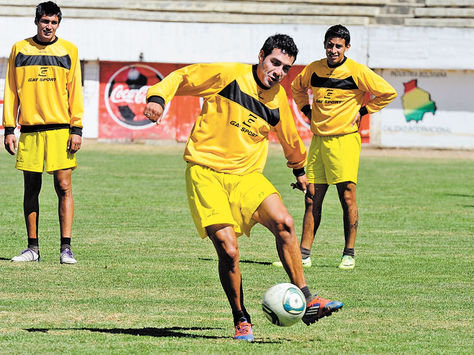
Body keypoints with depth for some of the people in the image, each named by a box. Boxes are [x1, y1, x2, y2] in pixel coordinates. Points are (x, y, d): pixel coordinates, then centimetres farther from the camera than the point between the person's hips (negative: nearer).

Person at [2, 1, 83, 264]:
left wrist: (76, 129, -3)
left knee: (64, 187, -6)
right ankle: (33, 248, 11)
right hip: (29, 131, 1)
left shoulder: (68, 50, 6)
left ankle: (65, 248, -5)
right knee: (31, 189, 5)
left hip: (60, 129, -1)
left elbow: (75, 91, 5)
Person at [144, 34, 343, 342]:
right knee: (228, 250, -16)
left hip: (246, 175, 4)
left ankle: (307, 303, -16)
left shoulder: (278, 99, 8)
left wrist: (300, 169, 43)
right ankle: (241, 321, 4)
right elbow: (181, 78, -2)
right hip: (205, 173, -4)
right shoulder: (228, 75, -7)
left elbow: (289, 138, 28)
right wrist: (158, 97, -21)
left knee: (284, 223, -21)